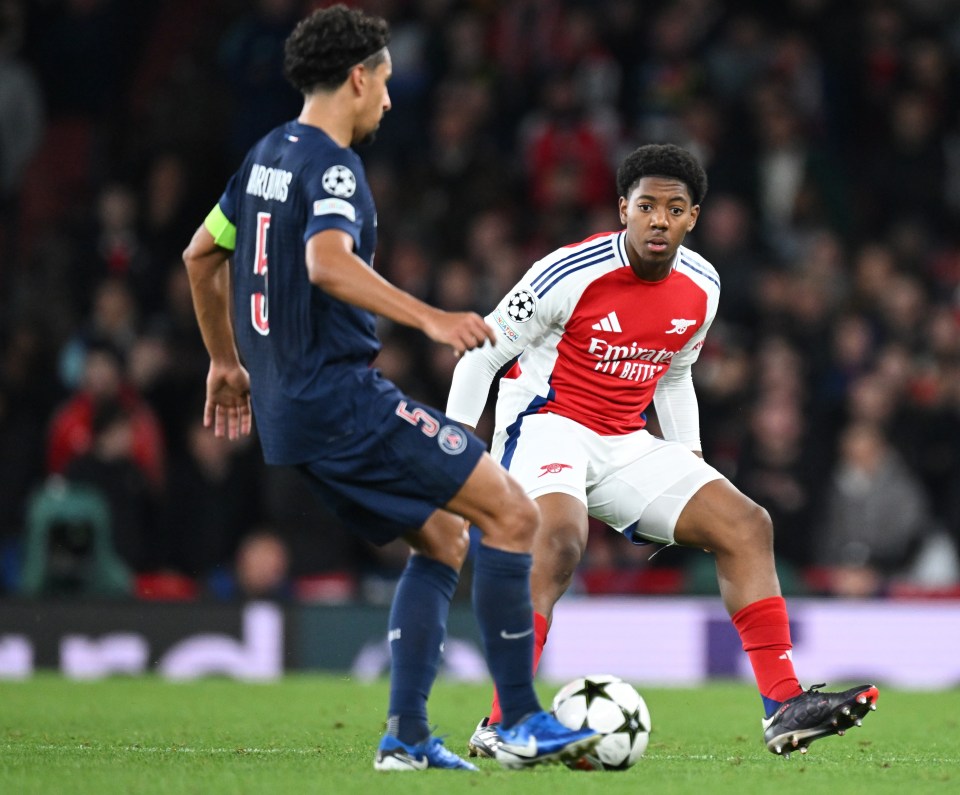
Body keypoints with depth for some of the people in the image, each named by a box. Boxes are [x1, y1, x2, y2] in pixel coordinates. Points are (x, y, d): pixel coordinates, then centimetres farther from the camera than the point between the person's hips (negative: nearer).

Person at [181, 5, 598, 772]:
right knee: (514, 513, -10)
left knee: (442, 539, 17)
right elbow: (327, 263, -32)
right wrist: (429, 319, -38)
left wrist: (226, 360, 37)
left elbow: (202, 253, 28)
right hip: (341, 395, -10)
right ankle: (521, 722, -10)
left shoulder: (269, 154, 17)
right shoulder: (332, 165, -13)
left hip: (286, 408, 10)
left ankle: (406, 737, 9)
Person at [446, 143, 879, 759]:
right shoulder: (572, 274, -18)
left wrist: (690, 458, 13)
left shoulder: (701, 287, 2)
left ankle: (784, 707, -4)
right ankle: (499, 725, -34)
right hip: (545, 424, -7)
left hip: (624, 445, 7)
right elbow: (482, 350, -8)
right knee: (561, 539, -35)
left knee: (746, 523, -3)